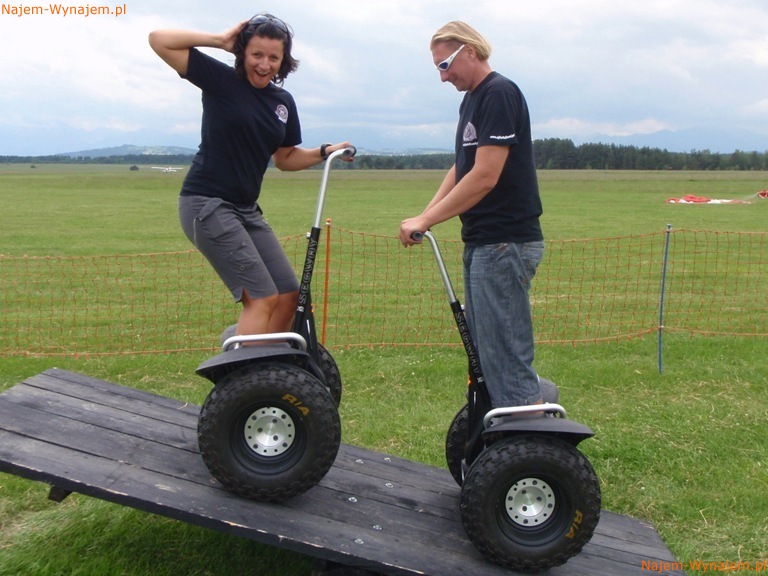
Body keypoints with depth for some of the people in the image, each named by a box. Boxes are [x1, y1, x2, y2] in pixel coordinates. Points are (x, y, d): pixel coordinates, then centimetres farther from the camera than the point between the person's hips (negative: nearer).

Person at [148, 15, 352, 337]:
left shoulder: (283, 101, 9)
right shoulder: (220, 80, -6)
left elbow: (285, 158, 19)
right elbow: (158, 40, -12)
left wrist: (325, 152, 4)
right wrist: (219, 40, -11)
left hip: (246, 209, 7)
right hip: (207, 204, -7)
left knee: (289, 294, 7)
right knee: (262, 297, -15)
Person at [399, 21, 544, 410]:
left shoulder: (499, 94, -13)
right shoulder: (472, 100, 17)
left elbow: (485, 177, -20)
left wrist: (426, 221, -16)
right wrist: (424, 216, 4)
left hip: (505, 243, -10)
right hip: (482, 242, 10)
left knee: (506, 354, -7)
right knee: (484, 351, 15)